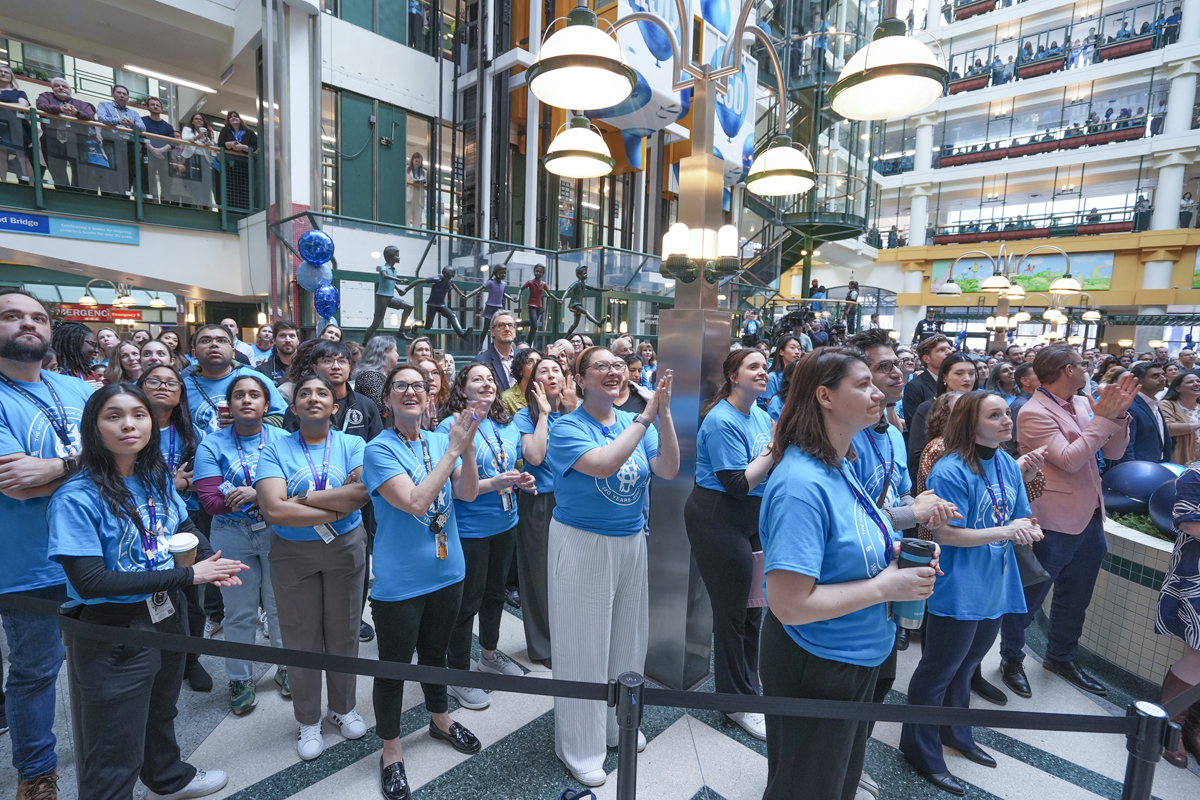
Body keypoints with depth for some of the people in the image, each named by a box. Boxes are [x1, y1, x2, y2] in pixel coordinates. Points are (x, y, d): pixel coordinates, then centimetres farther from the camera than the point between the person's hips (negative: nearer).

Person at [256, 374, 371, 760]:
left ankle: (343, 707, 38)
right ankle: (308, 721, 34)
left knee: (344, 632, 14)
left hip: (345, 548, 1)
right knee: (301, 638, 12)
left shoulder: (351, 445, -4)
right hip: (293, 554, 0)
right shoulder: (276, 449, -6)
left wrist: (304, 498, -20)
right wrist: (338, 508, -19)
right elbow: (273, 510, -19)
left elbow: (363, 492, -22)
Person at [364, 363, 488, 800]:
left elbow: (468, 492, -11)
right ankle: (391, 750, 35)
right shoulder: (379, 449, -15)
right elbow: (415, 502, -27)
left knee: (435, 652, 24)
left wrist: (468, 444, -25)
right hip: (399, 580, -4)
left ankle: (440, 718, 49)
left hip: (446, 571, 5)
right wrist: (453, 449, -27)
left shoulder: (441, 440, 0)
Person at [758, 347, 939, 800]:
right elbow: (790, 604, -31)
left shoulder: (840, 468, 1)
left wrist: (895, 561, -3)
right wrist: (885, 587, -23)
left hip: (855, 660, 9)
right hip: (813, 670, -9)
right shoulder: (802, 484, -29)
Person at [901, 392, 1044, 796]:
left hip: (994, 588, 8)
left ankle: (955, 732, 47)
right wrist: (1004, 531, -24)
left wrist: (1029, 530, -12)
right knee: (938, 671, 8)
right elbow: (945, 534, -22)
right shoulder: (950, 471, -22)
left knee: (967, 665, 26)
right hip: (957, 592, -8)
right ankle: (920, 749, 27)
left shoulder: (1008, 464, 3)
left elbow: (1021, 517, 10)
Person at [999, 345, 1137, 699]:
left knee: (1075, 597, 21)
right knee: (1028, 597, 7)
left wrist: (1118, 412, -7)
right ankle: (1011, 660, 24)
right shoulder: (1035, 412, -18)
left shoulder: (1084, 403, 5)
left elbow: (1113, 451, 7)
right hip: (1053, 523, -8)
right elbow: (1070, 460, -23)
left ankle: (1061, 657, 40)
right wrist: (1102, 417, -18)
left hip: (1089, 517, 8)